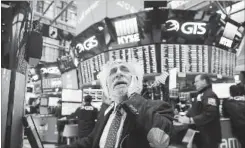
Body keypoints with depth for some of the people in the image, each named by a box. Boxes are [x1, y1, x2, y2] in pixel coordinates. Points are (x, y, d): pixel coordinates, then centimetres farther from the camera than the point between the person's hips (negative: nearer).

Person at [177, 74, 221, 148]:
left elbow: (209, 114, -30)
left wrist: (190, 120, -29)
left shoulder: (210, 95, -18)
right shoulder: (200, 95, 14)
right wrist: (185, 117, -2)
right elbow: (194, 110, 16)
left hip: (209, 136, -9)